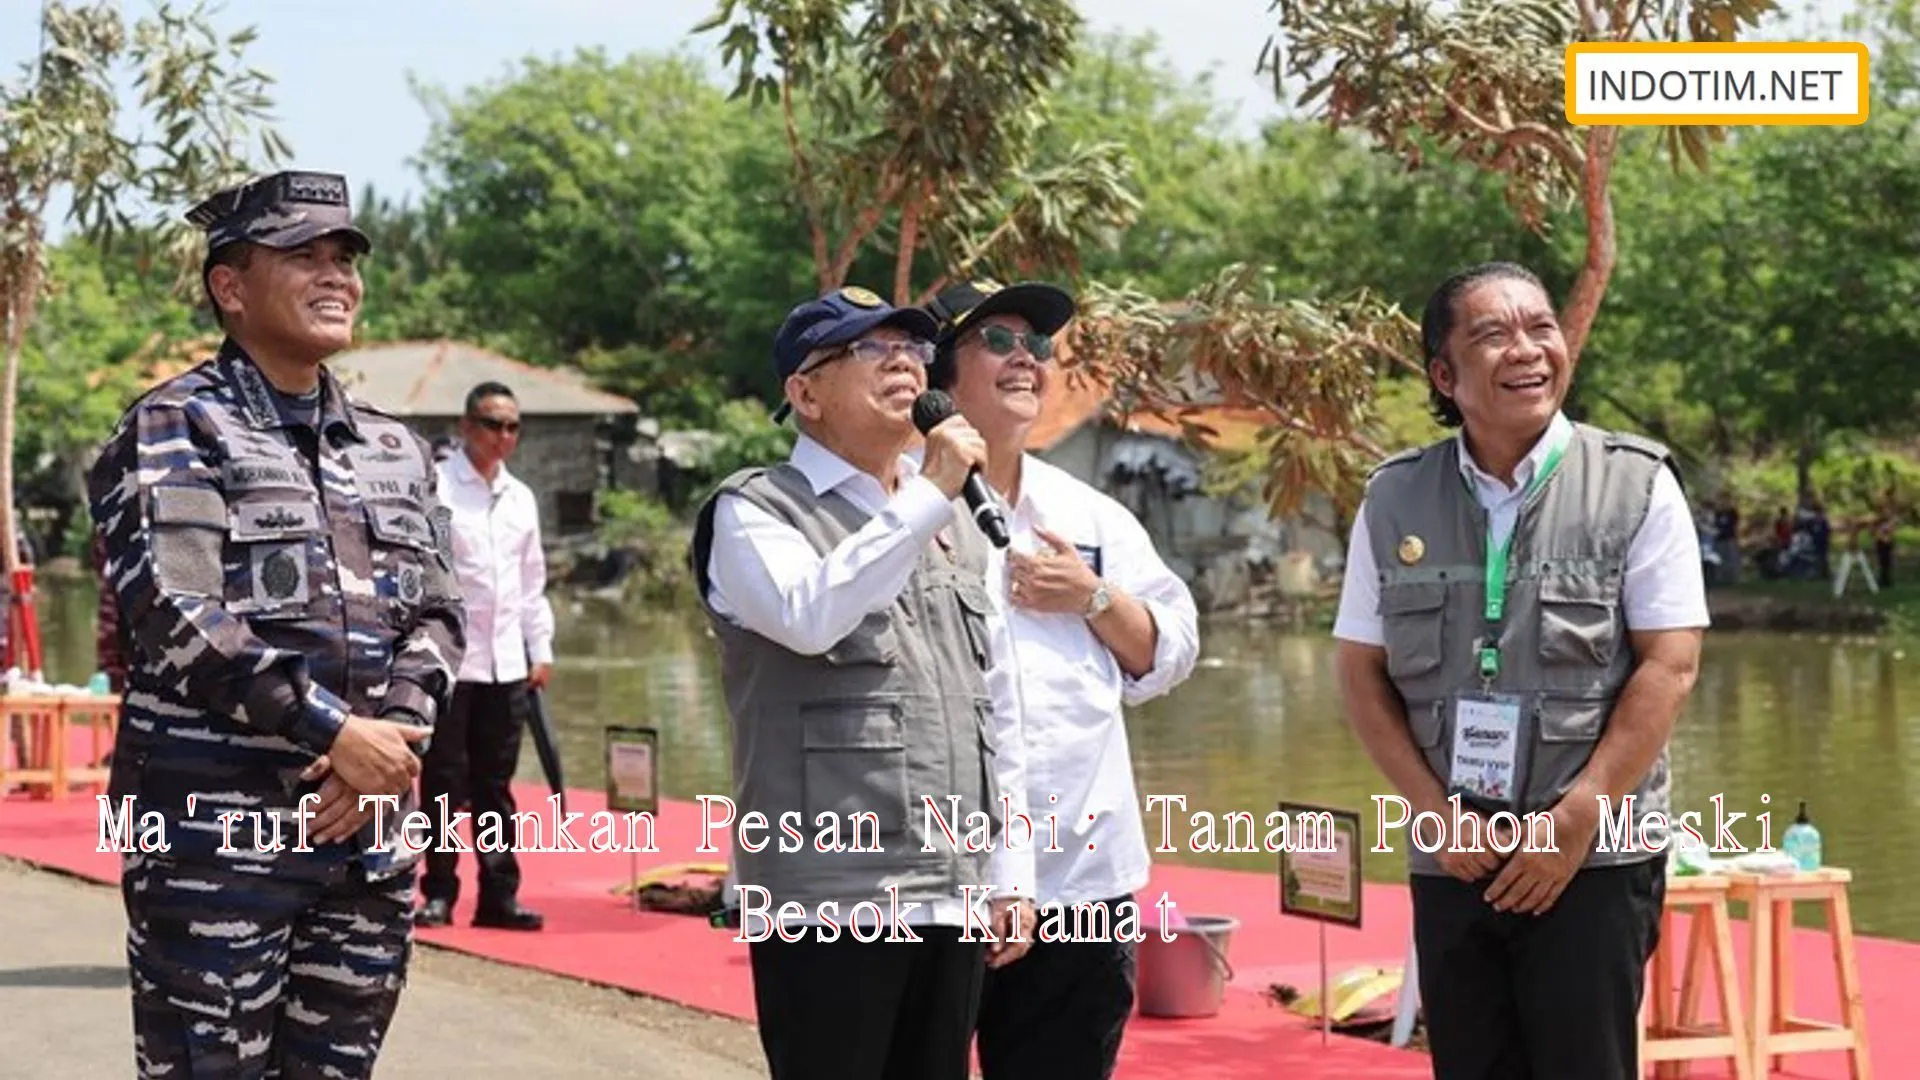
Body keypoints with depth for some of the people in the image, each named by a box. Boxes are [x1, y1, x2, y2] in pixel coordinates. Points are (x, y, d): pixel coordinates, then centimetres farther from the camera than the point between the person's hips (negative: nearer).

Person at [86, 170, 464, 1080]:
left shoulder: (393, 449, 16)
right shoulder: (175, 429, -4)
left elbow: (437, 613, 10)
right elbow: (178, 616, -15)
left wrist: (389, 741, -9)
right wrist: (334, 735, -17)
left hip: (369, 833, 6)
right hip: (214, 833, -6)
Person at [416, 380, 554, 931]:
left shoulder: (521, 497, 14)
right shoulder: (435, 488, -6)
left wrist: (541, 650, 15)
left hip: (507, 665, 5)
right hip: (448, 661, -5)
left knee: (496, 784, 10)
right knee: (445, 783, 1)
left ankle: (499, 895, 14)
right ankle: (438, 893, 9)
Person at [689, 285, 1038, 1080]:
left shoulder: (955, 521, 19)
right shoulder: (756, 510, -1)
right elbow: (809, 615, -23)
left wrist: (1011, 875, 15)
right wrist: (926, 497, -16)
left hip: (952, 895, 6)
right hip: (828, 896, -6)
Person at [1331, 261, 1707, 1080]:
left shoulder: (1637, 485, -3)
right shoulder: (1394, 500, 5)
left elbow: (1670, 666, -7)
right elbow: (1362, 675, 6)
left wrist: (1574, 822, -12)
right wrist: (1440, 815, -5)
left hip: (1596, 859, -3)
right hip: (1449, 859, 3)